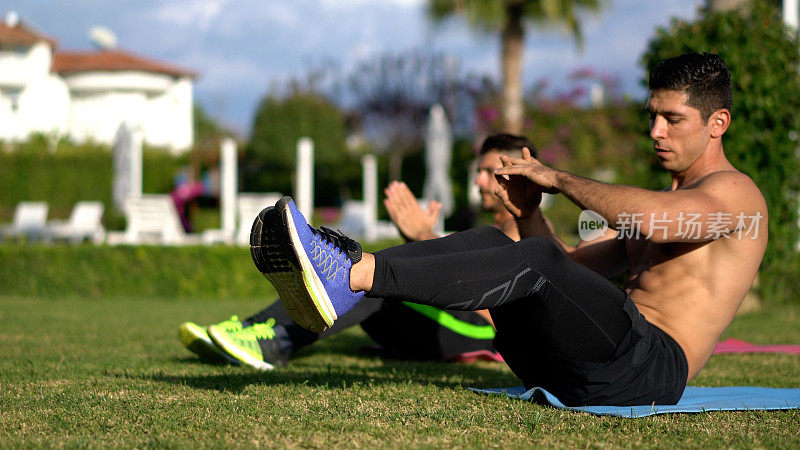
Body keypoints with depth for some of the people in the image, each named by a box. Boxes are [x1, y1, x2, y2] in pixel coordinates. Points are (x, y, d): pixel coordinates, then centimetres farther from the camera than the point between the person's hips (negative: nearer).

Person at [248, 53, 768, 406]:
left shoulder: (736, 192, 2)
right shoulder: (665, 202, 32)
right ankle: (348, 268, -31)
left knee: (537, 263, -30)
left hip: (653, 365, -8)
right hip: (577, 374, 8)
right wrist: (530, 211, 8)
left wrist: (560, 179, -10)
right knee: (490, 242, -10)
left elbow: (653, 221, -21)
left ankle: (352, 277, -45)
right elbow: (573, 266, 27)